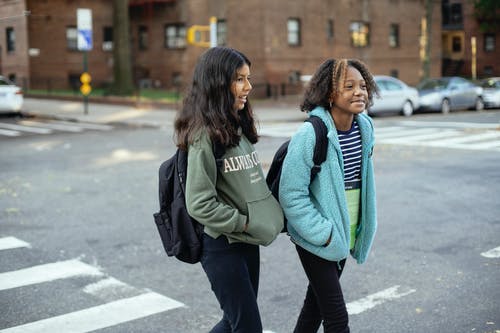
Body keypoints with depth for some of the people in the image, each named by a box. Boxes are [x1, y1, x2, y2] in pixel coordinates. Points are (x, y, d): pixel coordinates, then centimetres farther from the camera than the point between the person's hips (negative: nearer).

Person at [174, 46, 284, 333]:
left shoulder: (238, 126, 8)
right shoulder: (205, 134, -18)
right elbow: (199, 204, -22)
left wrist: (267, 214, 2)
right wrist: (246, 223, -16)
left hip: (247, 242, 8)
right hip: (222, 245, -8)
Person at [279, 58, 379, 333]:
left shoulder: (364, 127, -1)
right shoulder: (310, 134, -23)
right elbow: (291, 195, -21)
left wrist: (363, 226, 14)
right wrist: (324, 233, -20)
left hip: (344, 235, 7)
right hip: (315, 238, -7)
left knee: (317, 300, 22)